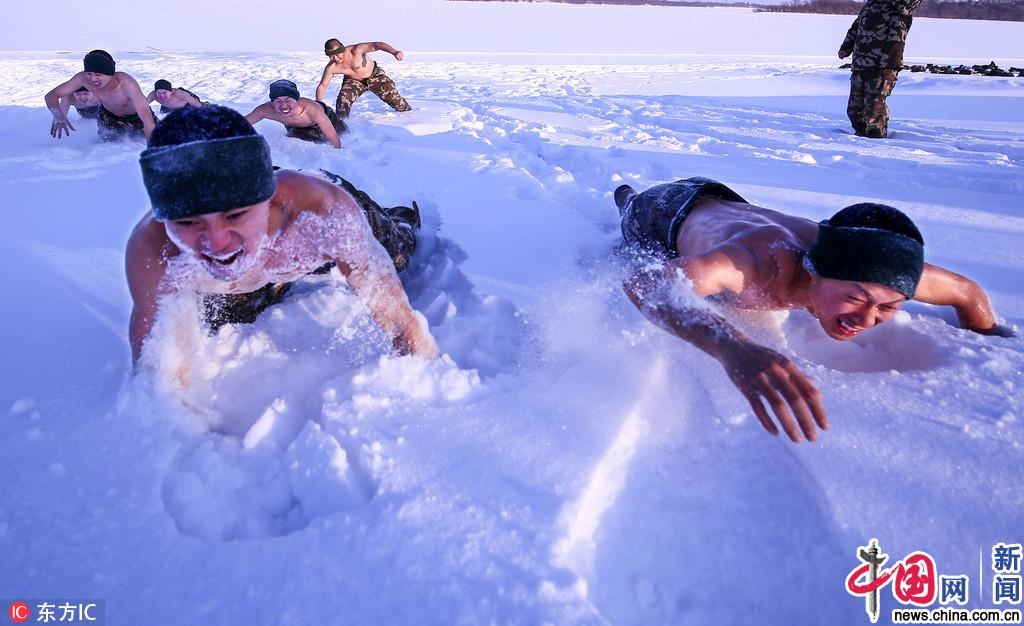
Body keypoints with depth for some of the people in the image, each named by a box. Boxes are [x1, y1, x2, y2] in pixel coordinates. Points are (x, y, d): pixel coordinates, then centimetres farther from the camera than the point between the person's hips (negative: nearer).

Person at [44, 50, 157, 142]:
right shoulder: (83, 78, -28)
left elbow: (147, 119, -46)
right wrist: (58, 116, -45)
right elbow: (51, 95, -21)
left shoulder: (126, 83, -42)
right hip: (109, 117, 3)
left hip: (137, 117, -3)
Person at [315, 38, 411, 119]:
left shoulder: (355, 50, -37)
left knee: (392, 94, -7)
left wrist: (394, 51, -64)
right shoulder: (331, 67, -25)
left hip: (374, 75, -1)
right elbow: (322, 86, -14)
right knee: (343, 99, -21)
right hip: (353, 81, 2)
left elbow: (376, 45, -47)